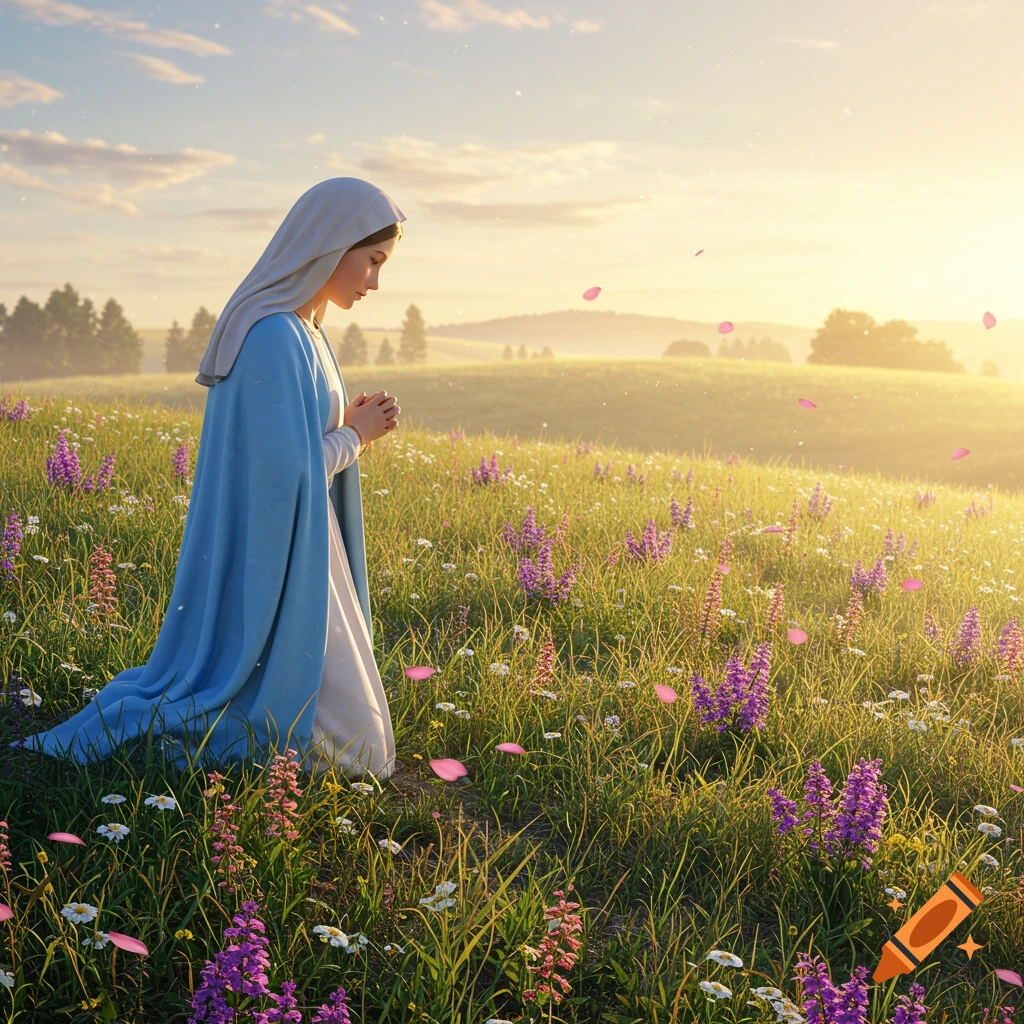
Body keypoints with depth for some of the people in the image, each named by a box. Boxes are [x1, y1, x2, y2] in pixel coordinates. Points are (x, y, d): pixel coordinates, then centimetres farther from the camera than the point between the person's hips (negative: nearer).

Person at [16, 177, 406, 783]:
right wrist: (355, 438, -9)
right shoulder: (275, 337, -22)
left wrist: (348, 424, 3)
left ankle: (146, 708, 21)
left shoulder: (304, 332, 10)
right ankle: (142, 718, 3)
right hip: (276, 567, -10)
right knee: (341, 745, 0)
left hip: (288, 554, 10)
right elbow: (286, 477, -23)